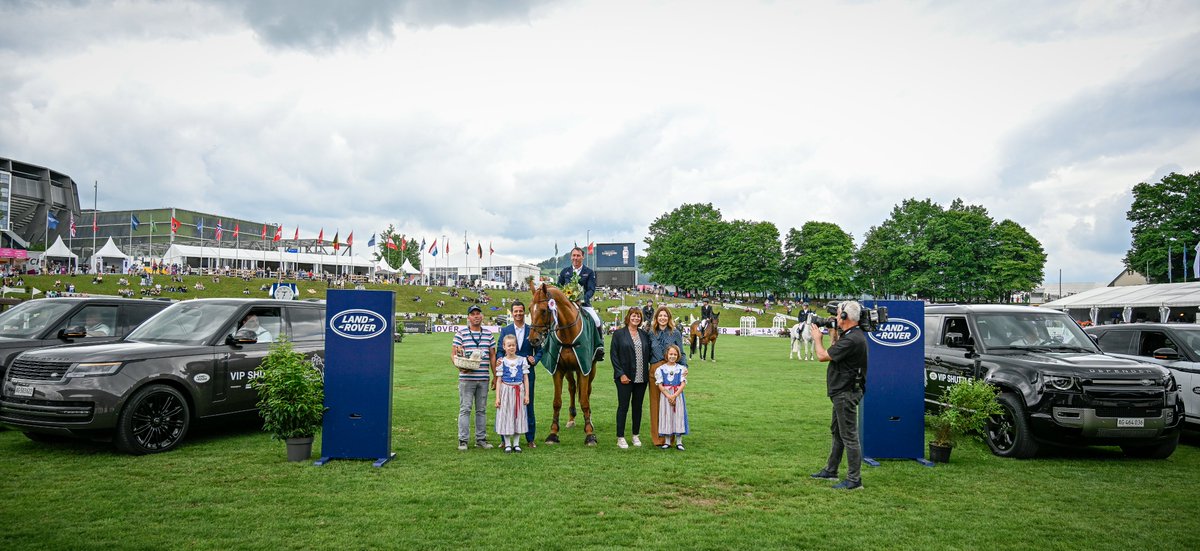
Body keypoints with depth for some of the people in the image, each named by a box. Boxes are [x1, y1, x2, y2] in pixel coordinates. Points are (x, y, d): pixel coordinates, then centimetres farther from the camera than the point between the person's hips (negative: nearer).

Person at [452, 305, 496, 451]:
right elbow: (453, 353, -4)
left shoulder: (488, 334, 11)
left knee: (482, 410, 10)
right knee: (465, 409, -2)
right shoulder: (461, 333, -1)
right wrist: (460, 366, -22)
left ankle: (481, 439, 18)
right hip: (466, 378, -4)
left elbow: (492, 356, 13)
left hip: (483, 378, 4)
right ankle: (462, 440, 5)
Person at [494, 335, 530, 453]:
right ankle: (507, 444, 12)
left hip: (519, 390, 1)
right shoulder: (502, 362, -1)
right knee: (506, 416, 2)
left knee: (518, 415, 6)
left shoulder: (522, 360, 2)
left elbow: (526, 378, 4)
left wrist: (527, 395, -1)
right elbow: (498, 380, 0)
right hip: (506, 391, -1)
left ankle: (516, 443, 16)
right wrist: (497, 397, -4)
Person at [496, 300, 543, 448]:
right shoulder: (505, 330, 5)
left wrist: (535, 359, -11)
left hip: (527, 372, 0)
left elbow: (539, 350, 9)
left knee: (528, 405, 6)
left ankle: (530, 438, 15)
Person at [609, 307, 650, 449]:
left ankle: (636, 436, 23)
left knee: (638, 406, 11)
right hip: (625, 377, -4)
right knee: (623, 406, 1)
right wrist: (621, 374, -13)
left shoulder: (644, 335, 9)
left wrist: (649, 372, 1)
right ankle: (620, 438, 8)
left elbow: (648, 354, 12)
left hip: (641, 378, 4)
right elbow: (613, 355, -6)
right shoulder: (619, 334, -3)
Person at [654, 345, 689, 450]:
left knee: (678, 416, 1)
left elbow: (683, 384, -5)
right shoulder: (661, 369, 0)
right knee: (666, 416, 2)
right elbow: (660, 385, -4)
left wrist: (674, 396, -16)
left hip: (678, 395, 0)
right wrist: (668, 396, -15)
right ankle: (667, 441, 11)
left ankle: (679, 442, 9)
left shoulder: (681, 369, 2)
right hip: (665, 395, 0)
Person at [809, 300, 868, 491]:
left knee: (849, 436, -5)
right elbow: (833, 353, 20)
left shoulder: (852, 340, -23)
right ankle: (830, 470, 32)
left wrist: (817, 338, -2)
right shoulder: (852, 335, 10)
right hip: (842, 392, 11)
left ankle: (854, 480, 0)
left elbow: (822, 356, -19)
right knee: (836, 432, 20)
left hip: (846, 393, -11)